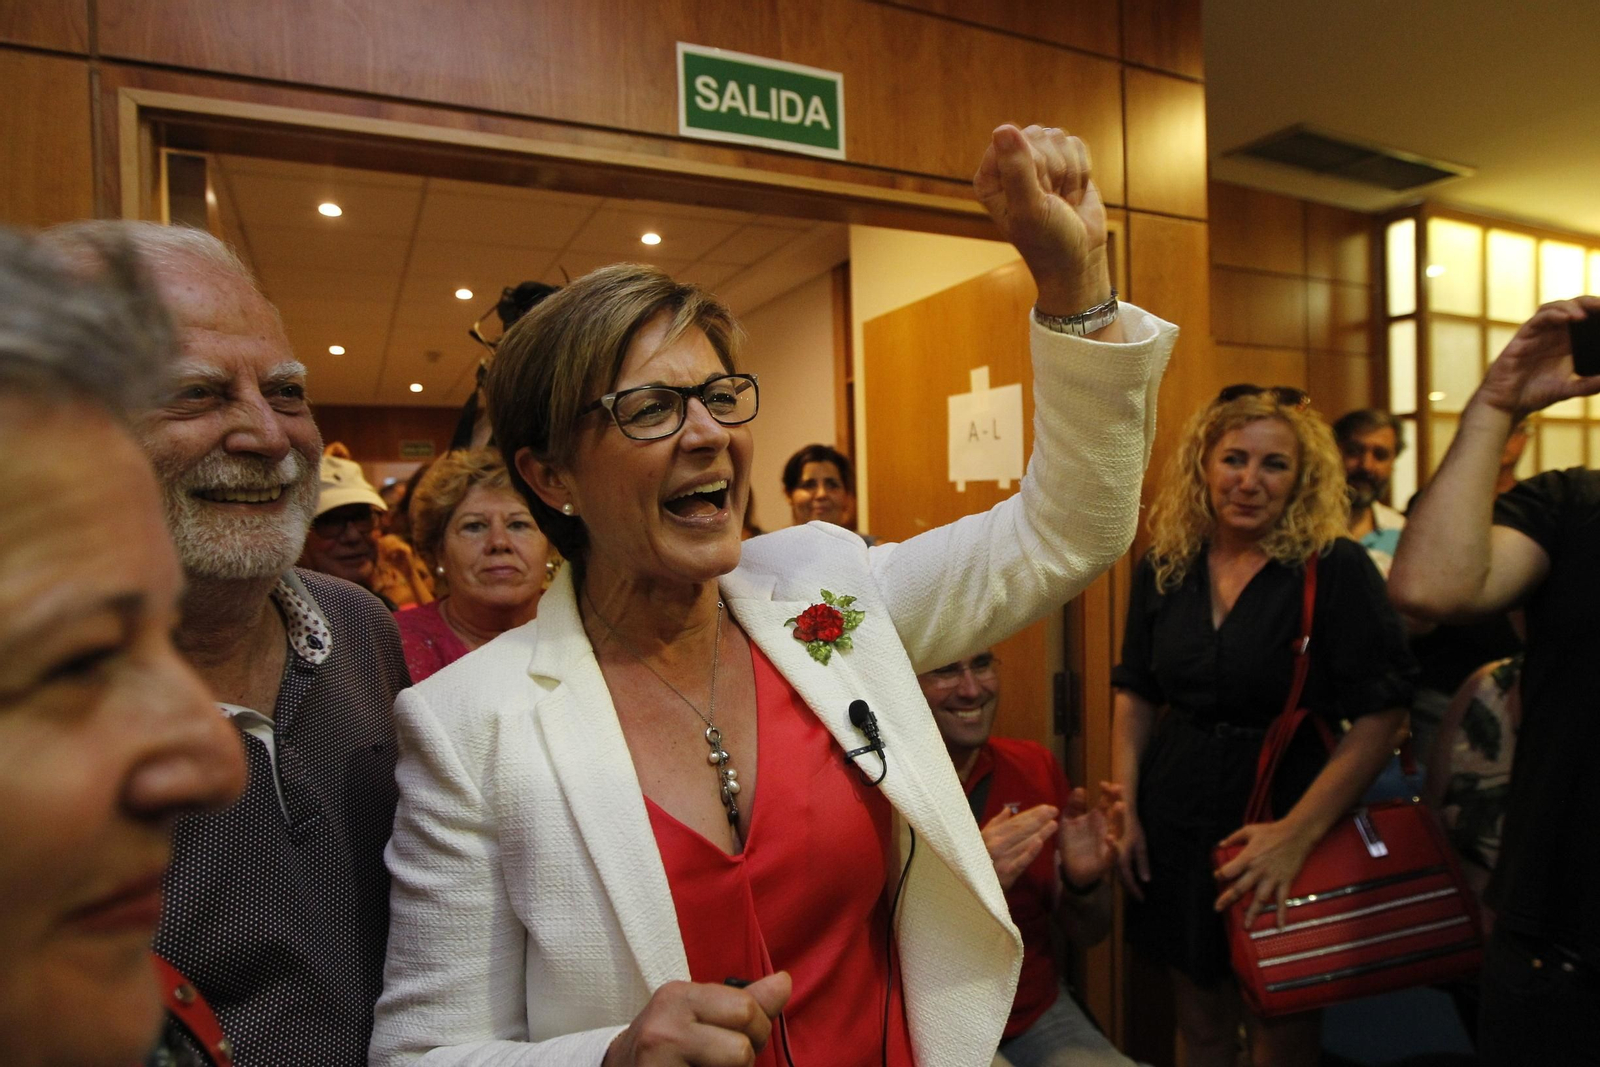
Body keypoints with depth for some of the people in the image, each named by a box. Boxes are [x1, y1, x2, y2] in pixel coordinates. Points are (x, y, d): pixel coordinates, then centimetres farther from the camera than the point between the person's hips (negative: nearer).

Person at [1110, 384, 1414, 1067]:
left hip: (1286, 815, -3)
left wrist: (1299, 832, -21)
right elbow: (1135, 695, 7)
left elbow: (1381, 714, -16)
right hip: (1177, 824, 3)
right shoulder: (1164, 570, 1)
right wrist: (1126, 811, 2)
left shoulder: (1336, 569, -12)